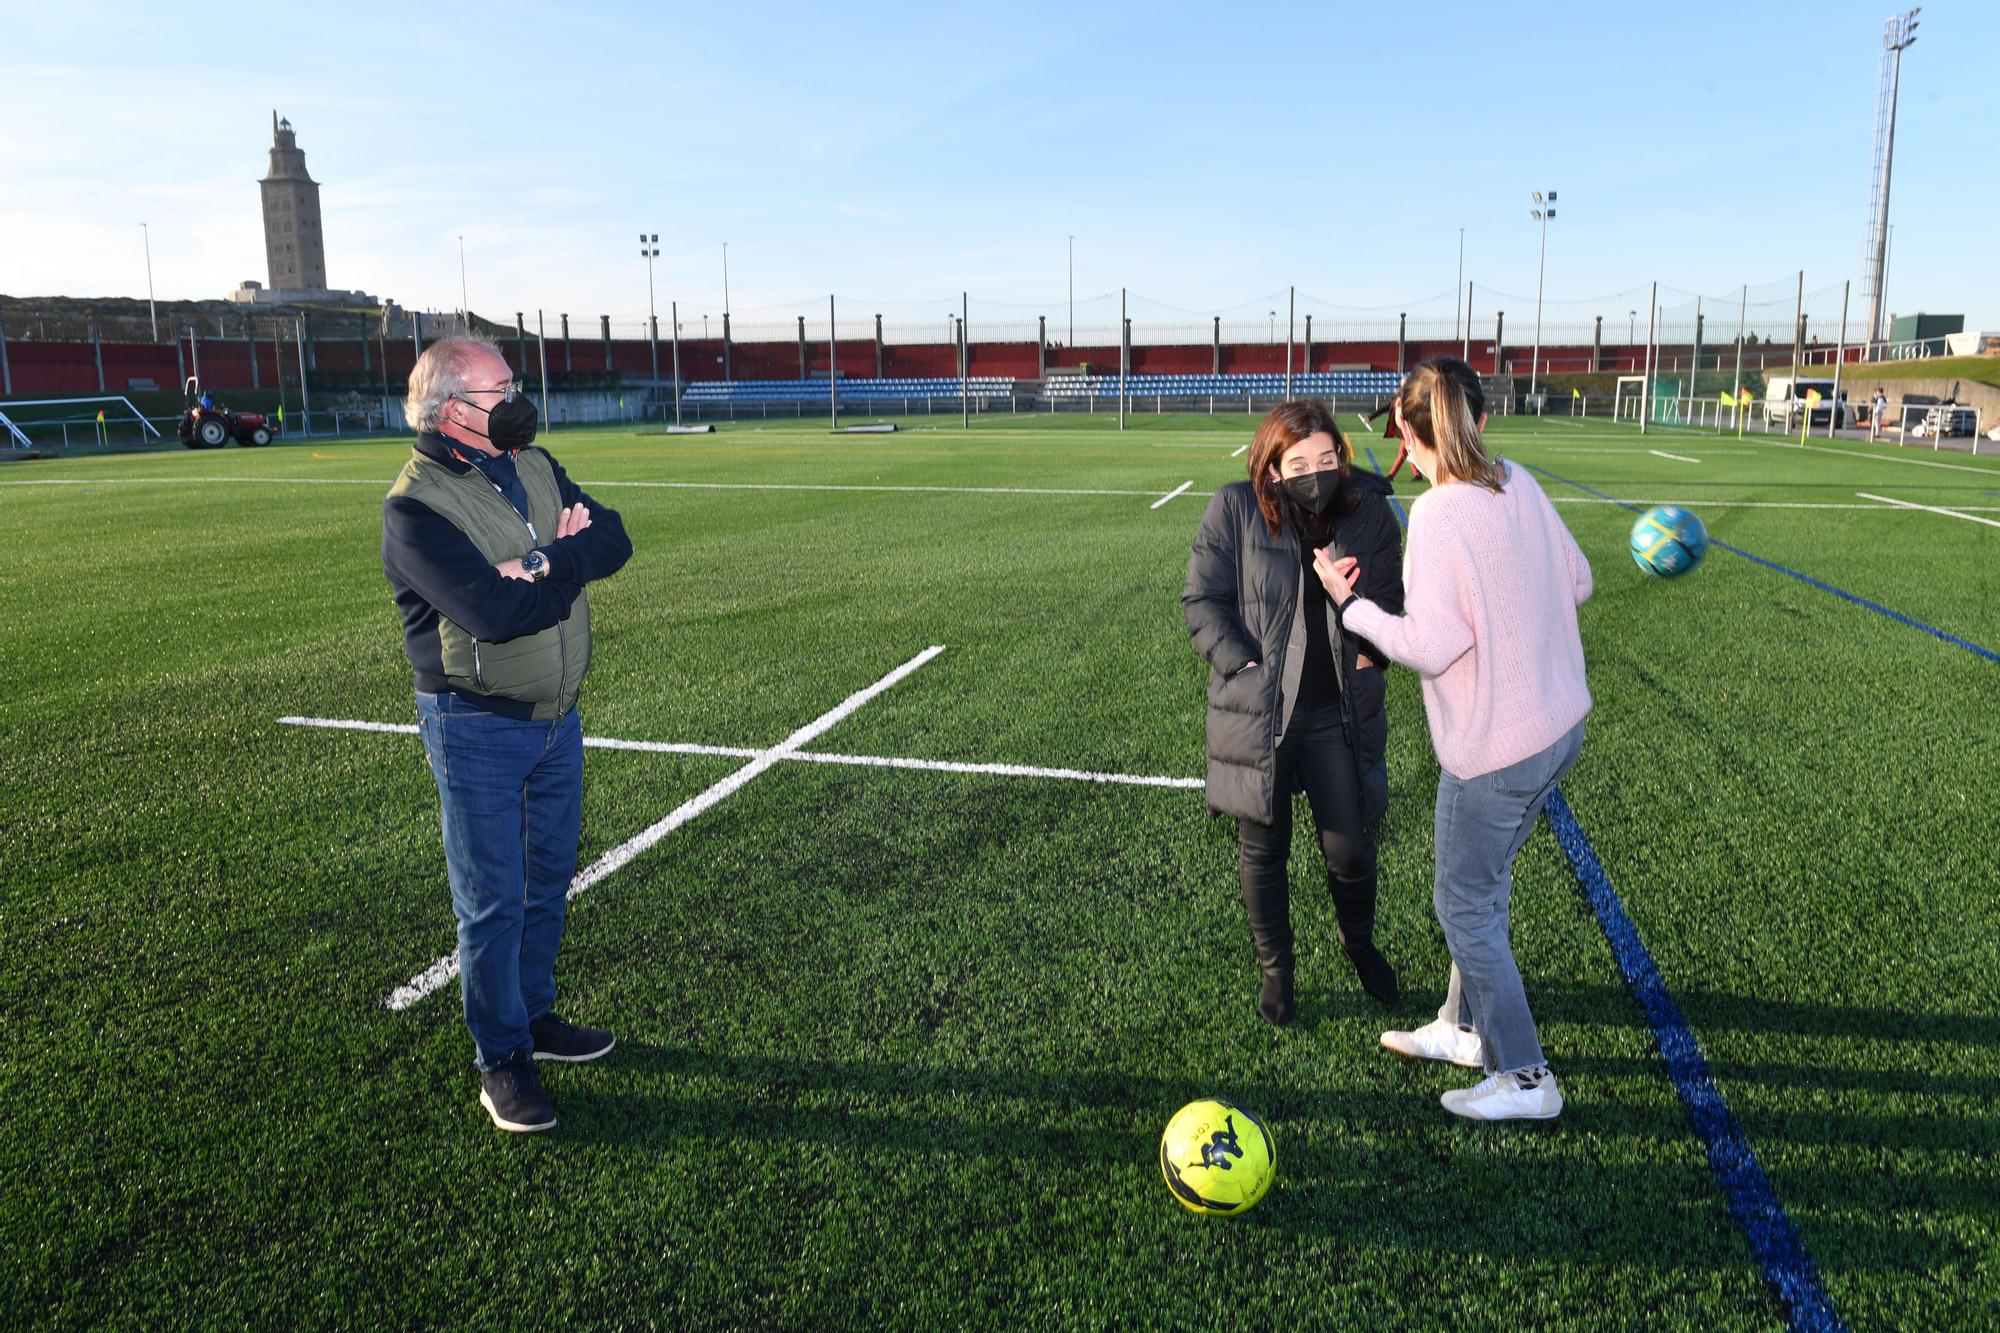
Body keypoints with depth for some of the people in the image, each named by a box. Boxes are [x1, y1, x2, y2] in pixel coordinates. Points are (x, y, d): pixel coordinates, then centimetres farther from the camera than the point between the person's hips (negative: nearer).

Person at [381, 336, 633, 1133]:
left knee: (547, 881, 18)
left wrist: (548, 561, -21)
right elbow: (497, 610, -27)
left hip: (557, 718, 7)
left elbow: (613, 538, -3)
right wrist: (572, 565, -13)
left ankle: (535, 1017, 36)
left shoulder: (534, 467, 7)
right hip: (477, 729, -7)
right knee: (493, 899, 3)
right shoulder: (415, 506, -16)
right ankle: (501, 1061, 18)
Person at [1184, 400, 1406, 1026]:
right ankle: (1275, 968, 34)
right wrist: (1244, 664, -14)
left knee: (1351, 847, 5)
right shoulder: (1234, 510, -9)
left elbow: (1387, 598, 6)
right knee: (1262, 850, 11)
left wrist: (1366, 657, -9)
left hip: (1340, 711, 1)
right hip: (1255, 710, -1)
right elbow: (1202, 600, -6)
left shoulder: (1369, 511, -3)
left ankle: (1359, 943, 39)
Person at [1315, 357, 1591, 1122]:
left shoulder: (1438, 515, -22)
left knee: (1464, 904, 7)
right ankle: (1467, 1028, 38)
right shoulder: (1520, 485, 2)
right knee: (1483, 884, 23)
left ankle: (1524, 1079, 18)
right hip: (1559, 723, 9)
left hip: (1494, 747, -8)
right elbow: (1577, 582, 11)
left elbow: (1432, 648, -24)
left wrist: (1349, 602, -12)